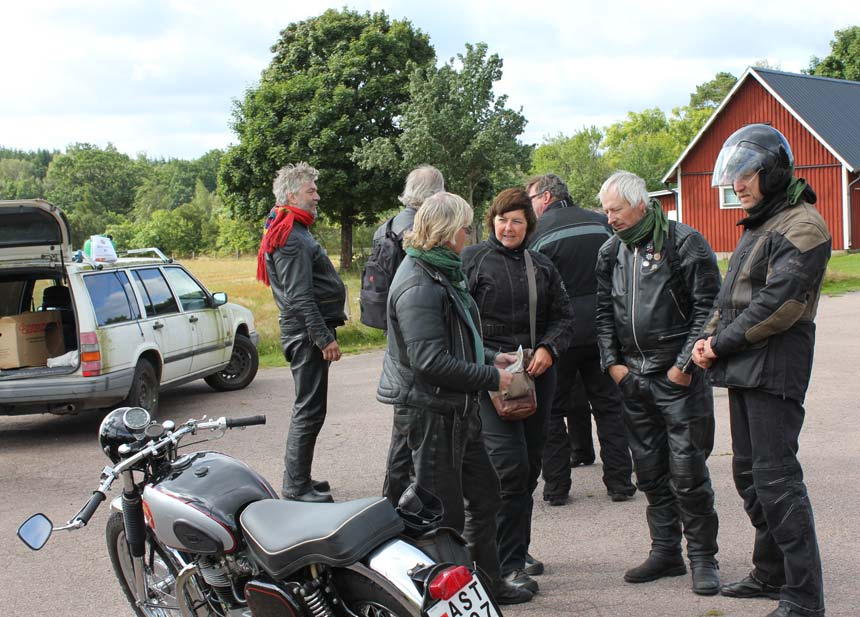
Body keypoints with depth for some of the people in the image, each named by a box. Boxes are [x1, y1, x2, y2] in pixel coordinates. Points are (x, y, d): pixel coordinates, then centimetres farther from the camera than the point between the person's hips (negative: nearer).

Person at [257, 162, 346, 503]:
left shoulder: (293, 231, 19)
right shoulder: (291, 238, -16)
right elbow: (299, 296, -22)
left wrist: (325, 331, 22)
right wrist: (324, 337, -23)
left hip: (306, 333, 11)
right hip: (306, 333, -11)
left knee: (307, 410, 17)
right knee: (309, 411, -8)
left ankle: (297, 479, 27)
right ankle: (296, 489, -4)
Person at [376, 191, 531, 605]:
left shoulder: (442, 273, 13)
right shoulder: (419, 286, -20)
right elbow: (431, 360, -26)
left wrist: (490, 359, 10)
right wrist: (491, 378, -18)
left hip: (456, 408, 10)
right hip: (430, 411, -10)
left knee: (484, 495, 18)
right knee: (445, 512, -1)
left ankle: (488, 582, 31)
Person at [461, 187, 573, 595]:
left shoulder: (542, 266, 16)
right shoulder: (472, 259, 0)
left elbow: (562, 314, 16)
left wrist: (548, 349, -3)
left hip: (537, 373, 6)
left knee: (531, 465, 10)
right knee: (511, 465, -14)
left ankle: (518, 549, 24)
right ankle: (507, 564, -8)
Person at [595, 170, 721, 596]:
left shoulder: (684, 242, -8)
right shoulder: (610, 253, 10)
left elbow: (708, 306, -9)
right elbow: (604, 311, 16)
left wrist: (685, 364, -12)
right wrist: (612, 362, 5)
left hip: (678, 374, -6)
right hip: (632, 375, 6)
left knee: (687, 469, -4)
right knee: (650, 470, 11)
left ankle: (703, 557, 8)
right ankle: (665, 553, 22)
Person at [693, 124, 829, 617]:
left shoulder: (802, 226, -12)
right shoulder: (759, 225, 20)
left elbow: (779, 303, -20)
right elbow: (733, 294, 21)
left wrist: (723, 343, -14)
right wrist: (709, 336, 4)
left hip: (775, 368, -10)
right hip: (744, 368, 10)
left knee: (776, 478, -10)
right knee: (749, 473, 16)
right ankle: (772, 574, 29)